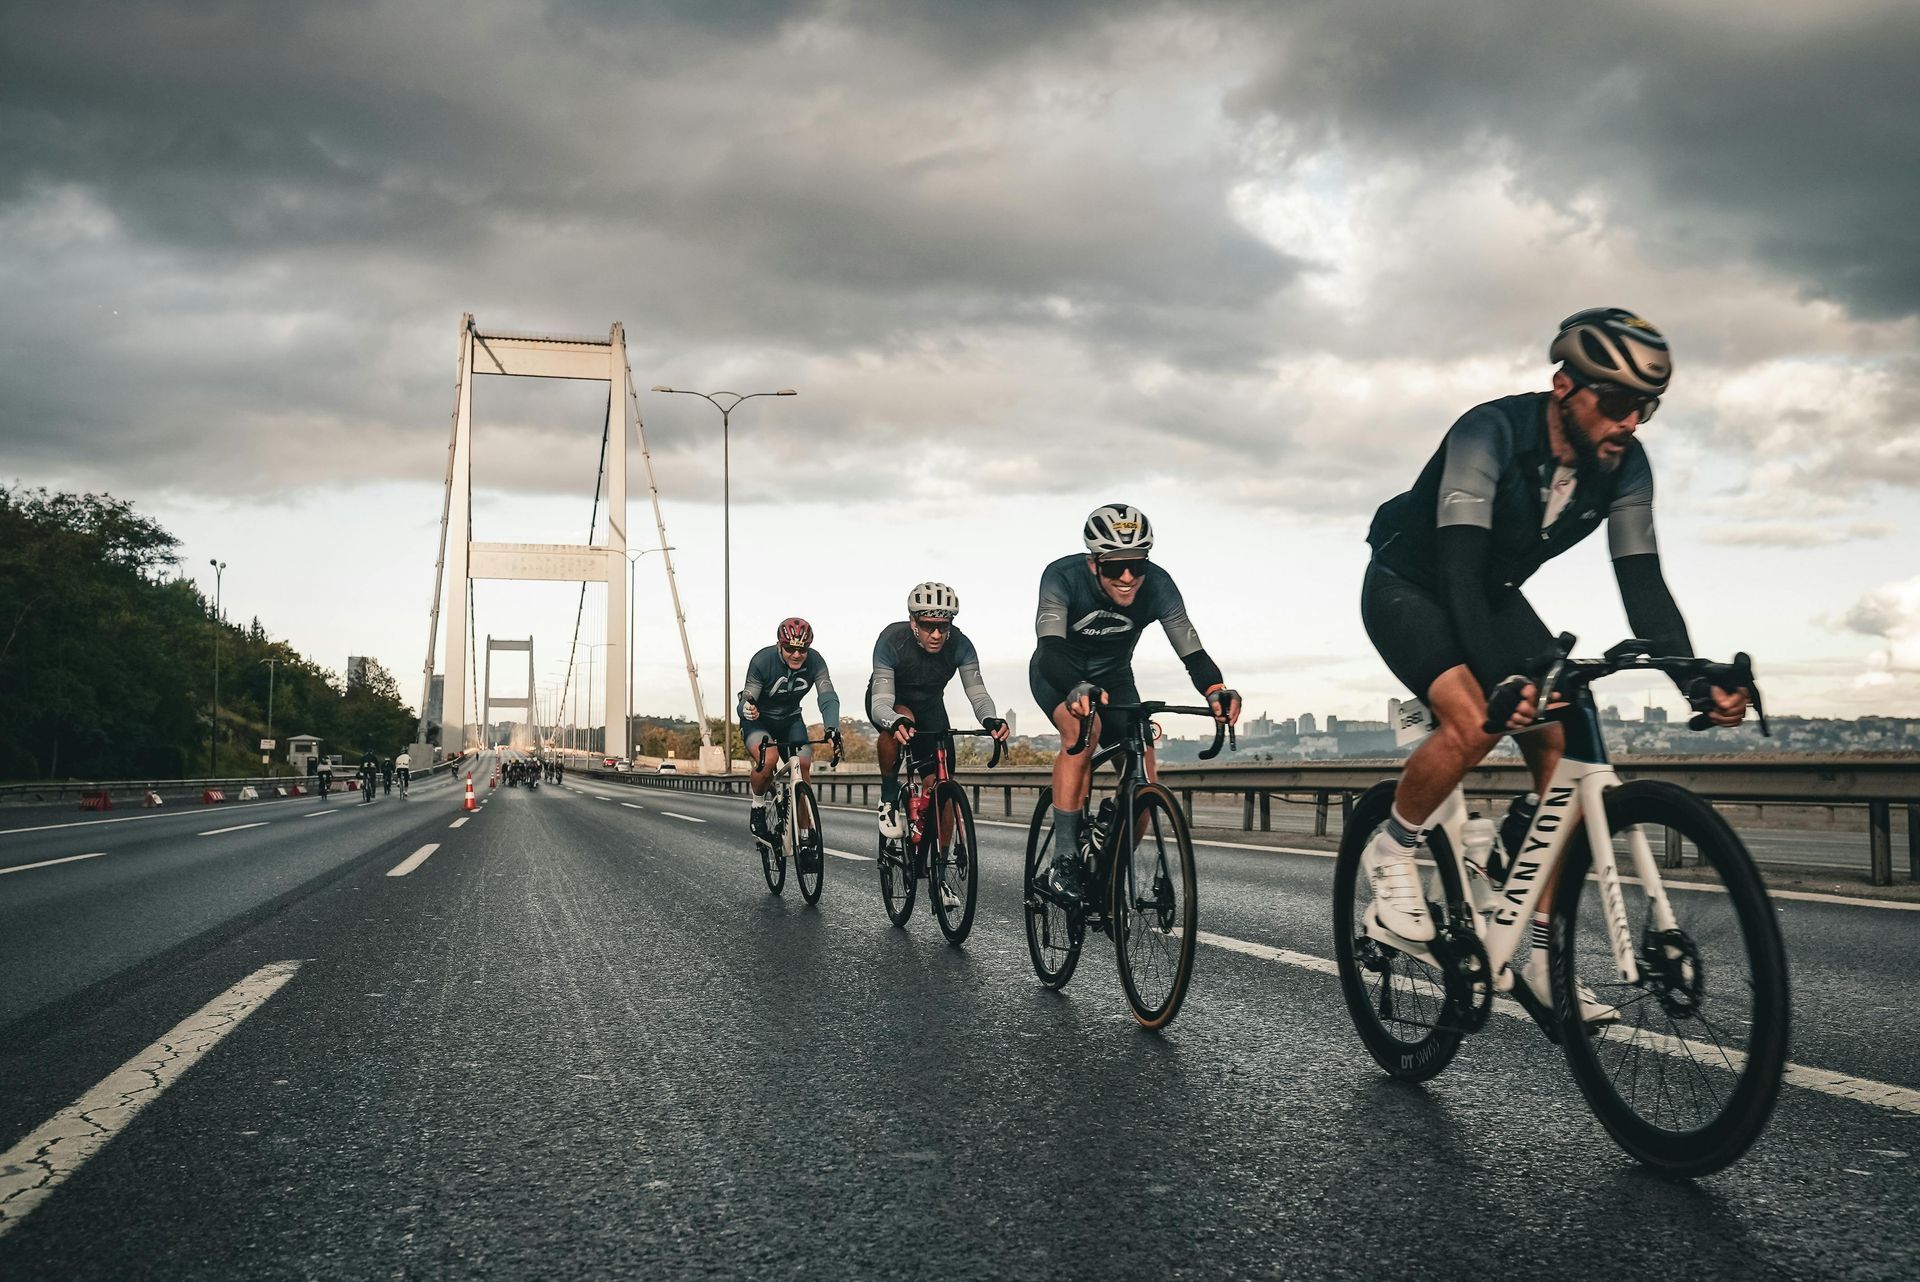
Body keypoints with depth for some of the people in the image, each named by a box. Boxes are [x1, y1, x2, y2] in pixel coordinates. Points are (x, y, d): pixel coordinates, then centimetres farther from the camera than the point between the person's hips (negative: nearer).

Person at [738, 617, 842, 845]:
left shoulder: (815, 661, -20)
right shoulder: (762, 661, -27)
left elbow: (828, 697, -29)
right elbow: (746, 702, -28)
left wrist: (832, 728, -48)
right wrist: (746, 709, -54)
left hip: (790, 719, 4)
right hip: (759, 720, -3)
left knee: (804, 765, -17)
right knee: (768, 759, -32)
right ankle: (758, 807, -6)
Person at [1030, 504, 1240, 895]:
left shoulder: (1157, 585, -25)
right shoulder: (1063, 576, -32)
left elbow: (1192, 651, -30)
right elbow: (1051, 649, -45)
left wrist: (1216, 690, -52)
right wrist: (1077, 689, -66)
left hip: (1113, 676, 3)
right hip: (1059, 675, -3)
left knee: (1143, 775, -14)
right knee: (1081, 727, -35)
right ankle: (1065, 857, -29)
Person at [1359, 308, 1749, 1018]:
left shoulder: (1624, 465, -13)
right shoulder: (1489, 433, -31)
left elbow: (1642, 579, -17)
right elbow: (1459, 565, -40)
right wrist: (1503, 679, -52)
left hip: (1493, 595, 6)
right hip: (1408, 586, -6)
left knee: (1565, 749, -10)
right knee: (1473, 722, -32)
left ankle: (1539, 951, -1)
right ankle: (1392, 849, -5)